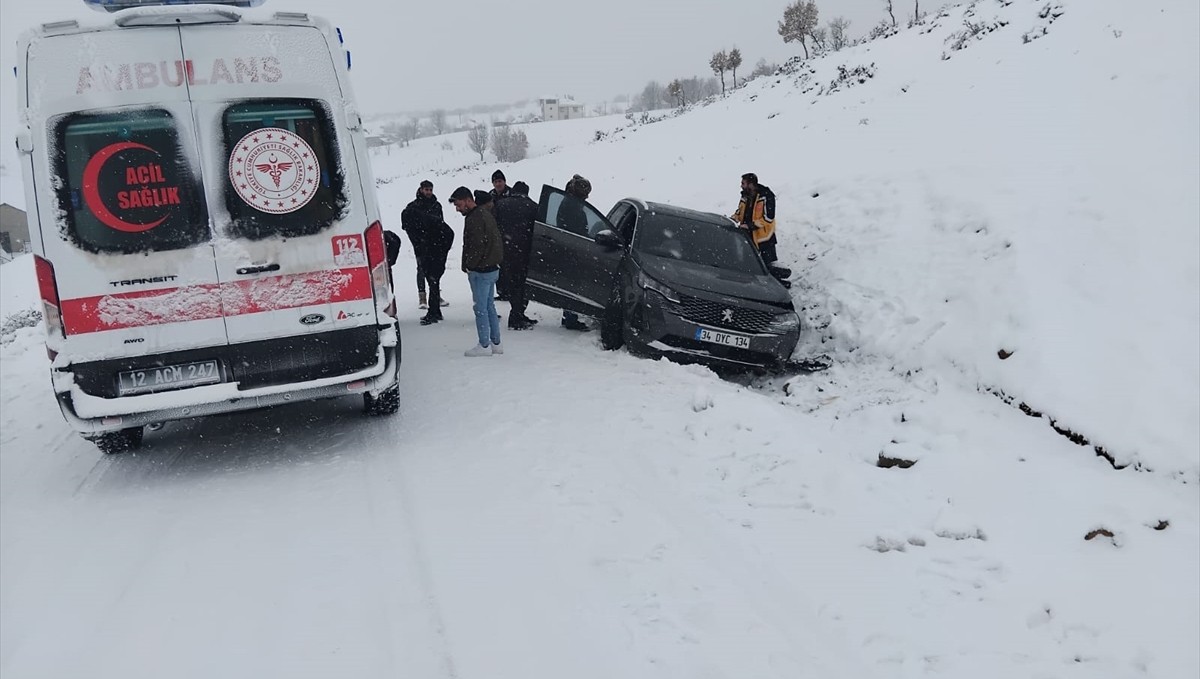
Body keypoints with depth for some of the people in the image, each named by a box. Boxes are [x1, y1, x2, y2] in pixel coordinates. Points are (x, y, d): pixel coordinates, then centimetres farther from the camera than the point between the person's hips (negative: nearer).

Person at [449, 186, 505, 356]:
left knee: (481, 308, -3)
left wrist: (467, 265, -10)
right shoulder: (486, 214, 14)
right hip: (492, 268, 10)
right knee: (490, 307, 15)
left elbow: (477, 246, -23)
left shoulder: (474, 219, -17)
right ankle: (496, 343, 19)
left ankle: (484, 345, 2)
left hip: (480, 271, -10)